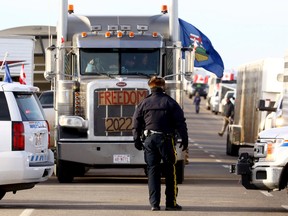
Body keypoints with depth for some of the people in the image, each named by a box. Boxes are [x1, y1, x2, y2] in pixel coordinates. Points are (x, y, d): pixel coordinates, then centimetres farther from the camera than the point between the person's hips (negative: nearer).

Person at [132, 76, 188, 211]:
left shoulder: (144, 103, 6)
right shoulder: (170, 103, 2)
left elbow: (136, 123, 7)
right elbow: (180, 122, -1)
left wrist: (137, 140, 14)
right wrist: (184, 139, 4)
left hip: (149, 140, 2)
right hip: (167, 139, -2)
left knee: (152, 171, 4)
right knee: (170, 172, 5)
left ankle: (154, 203, -1)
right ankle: (171, 203, 4)